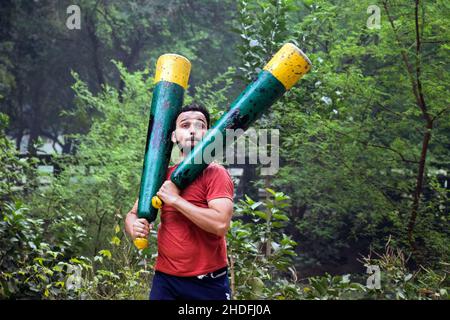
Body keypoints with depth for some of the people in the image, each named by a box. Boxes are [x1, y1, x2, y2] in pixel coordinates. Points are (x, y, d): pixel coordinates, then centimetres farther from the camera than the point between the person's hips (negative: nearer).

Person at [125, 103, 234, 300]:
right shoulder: (162, 176, 7)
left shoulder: (216, 174, -8)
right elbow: (133, 214, 15)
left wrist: (175, 199, -16)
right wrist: (134, 228, -8)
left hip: (209, 283, -4)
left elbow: (221, 224, -21)